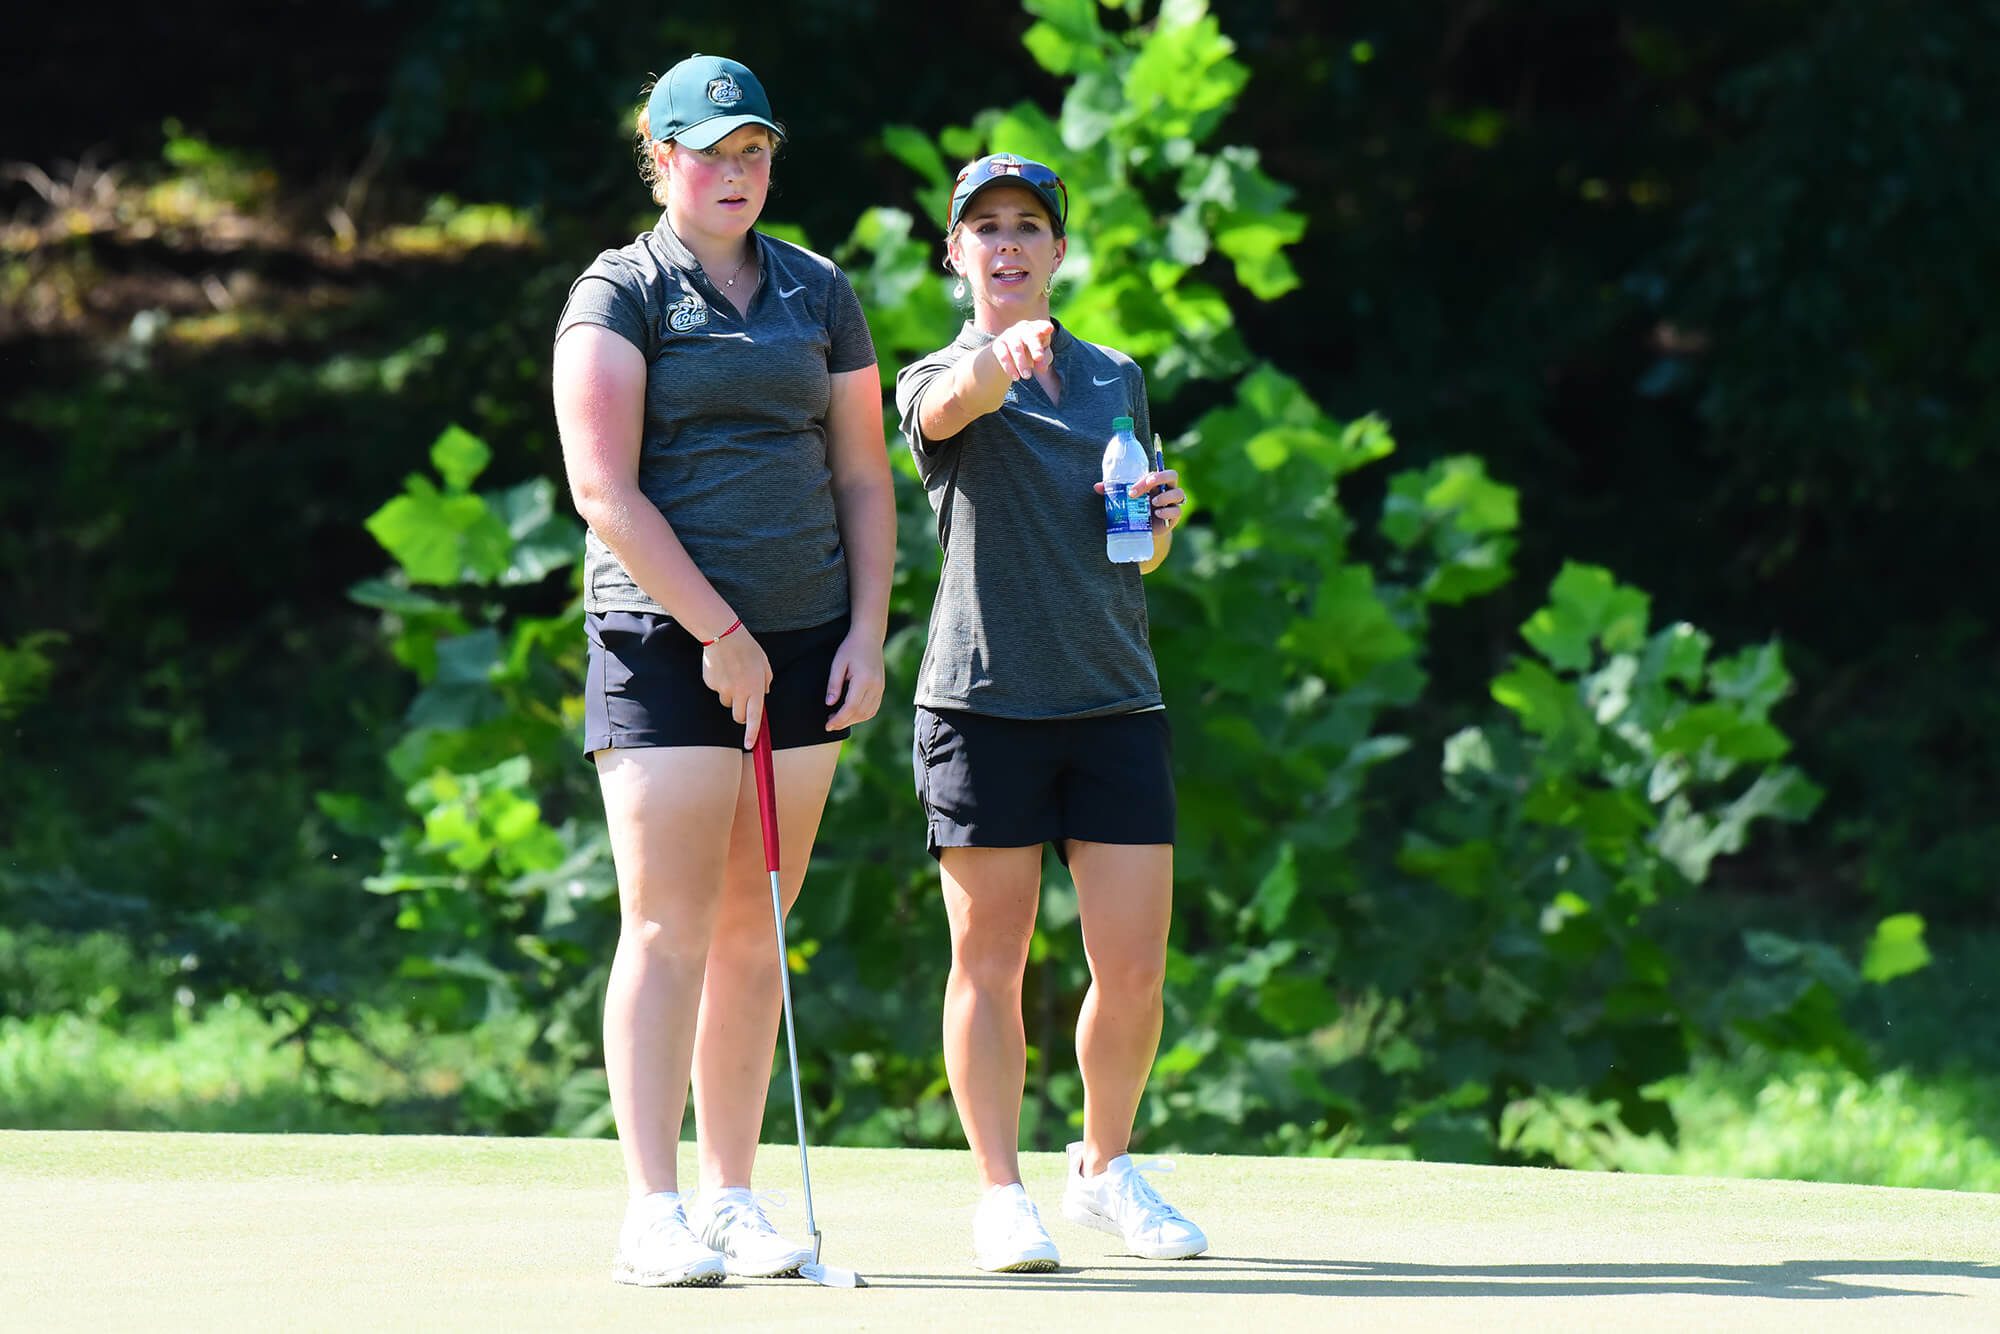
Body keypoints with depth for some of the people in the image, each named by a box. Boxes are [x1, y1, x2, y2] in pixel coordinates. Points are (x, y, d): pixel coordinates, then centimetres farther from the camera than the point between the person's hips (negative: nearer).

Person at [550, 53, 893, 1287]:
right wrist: (721, 635, -14)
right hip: (665, 641, -5)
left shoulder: (819, 293, 13)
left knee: (754, 931, 7)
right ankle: (653, 1216, -10)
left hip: (803, 642, 5)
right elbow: (605, 491, -11)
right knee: (669, 928, -9)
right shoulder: (620, 295, -2)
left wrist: (867, 634, 3)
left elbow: (865, 478, 15)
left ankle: (731, 1198, 12)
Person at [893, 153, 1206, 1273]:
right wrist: (1003, 355, -46)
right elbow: (952, 406, -24)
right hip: (985, 703, -3)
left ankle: (1106, 1169, 19)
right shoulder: (940, 380, 4)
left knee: (1136, 968, -1)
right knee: (992, 960, -1)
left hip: (1116, 700, 3)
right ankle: (1002, 1194, 7)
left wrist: (1161, 521, 3)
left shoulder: (1118, 380, 17)